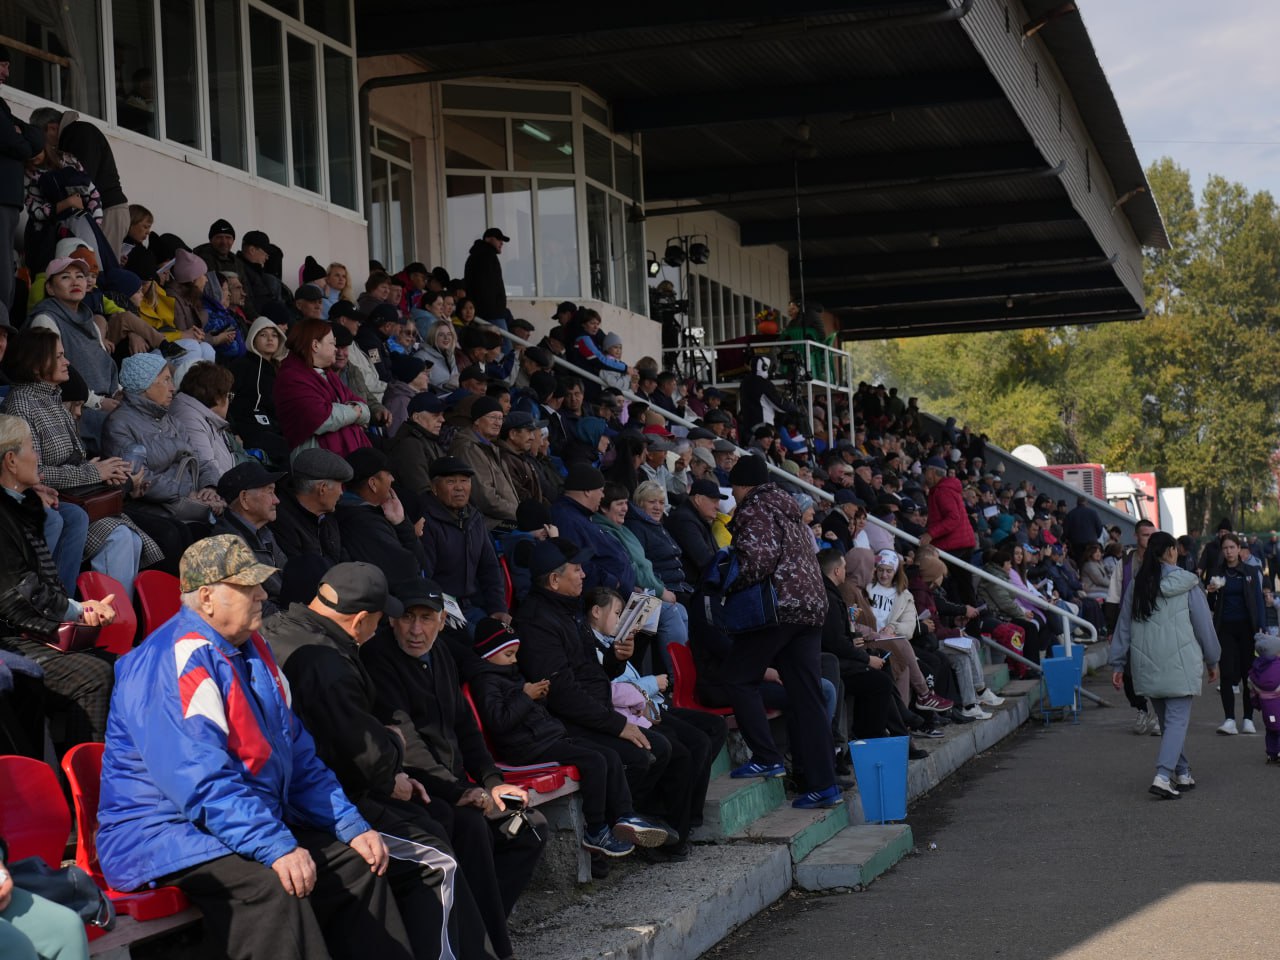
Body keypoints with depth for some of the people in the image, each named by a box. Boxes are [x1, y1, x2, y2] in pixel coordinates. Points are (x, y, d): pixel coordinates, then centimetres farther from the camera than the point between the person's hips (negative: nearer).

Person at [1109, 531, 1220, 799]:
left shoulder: (1137, 585, 5)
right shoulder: (1187, 584, -6)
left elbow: (1124, 626, 7)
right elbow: (1204, 624, 0)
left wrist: (1118, 664, 13)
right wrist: (1212, 661, 12)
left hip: (1146, 666, 4)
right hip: (1180, 664, -4)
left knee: (1167, 720, 16)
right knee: (1177, 720, -5)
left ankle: (1182, 774, 23)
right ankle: (1163, 776, -20)